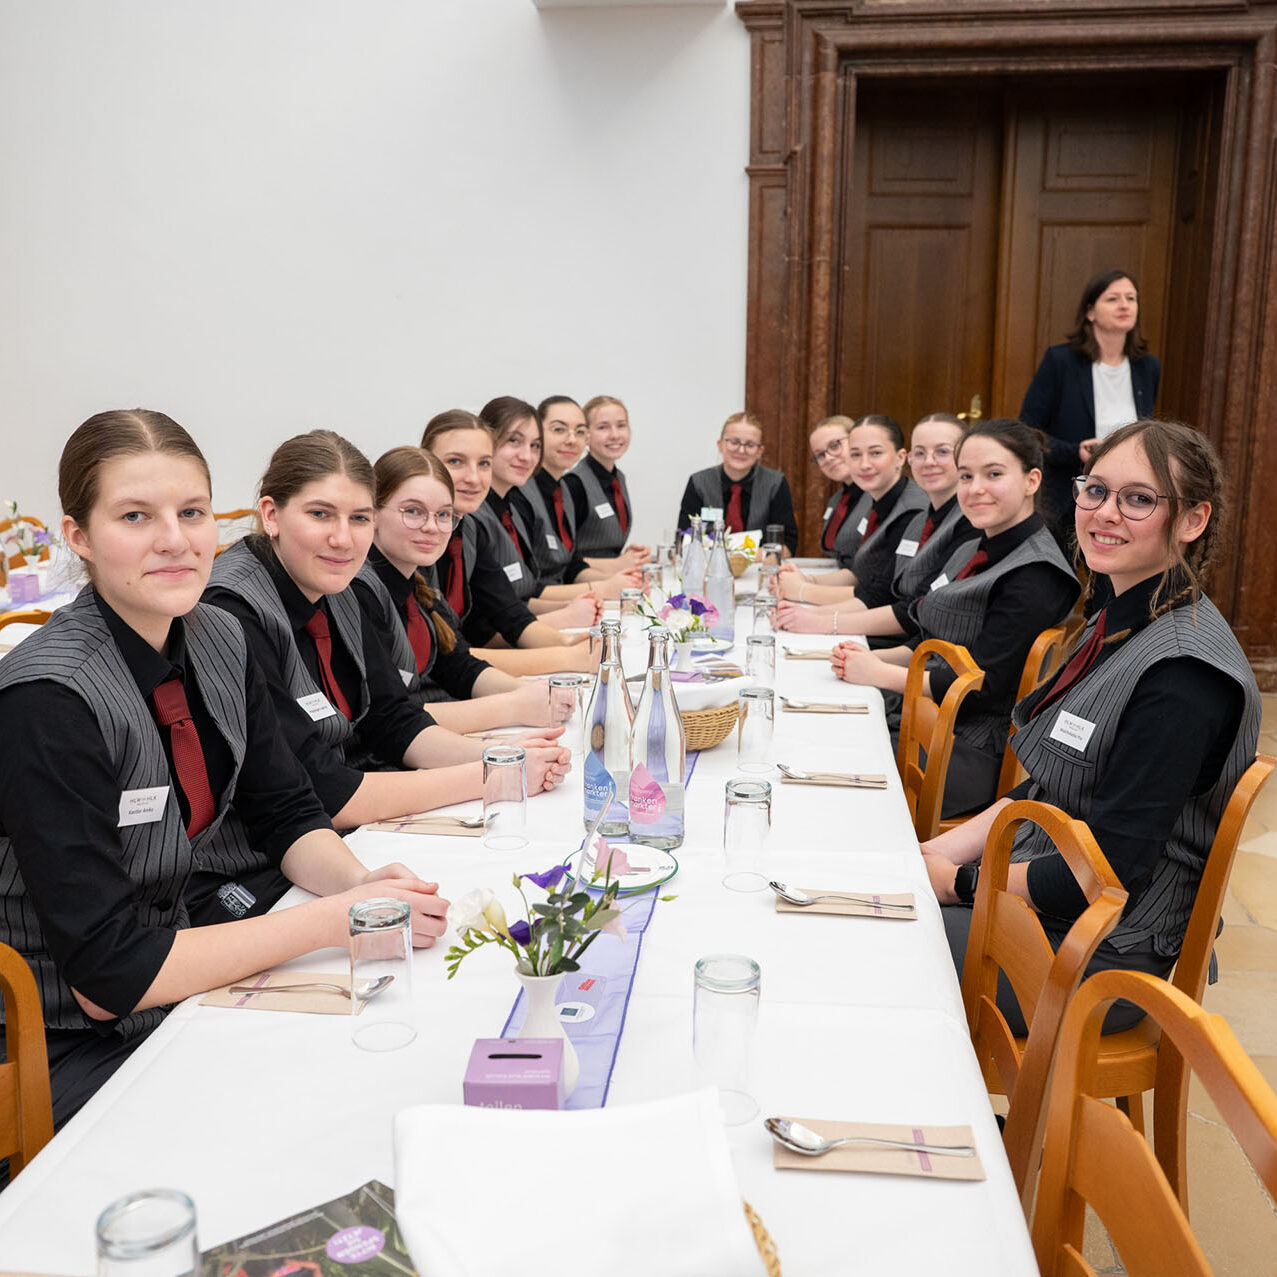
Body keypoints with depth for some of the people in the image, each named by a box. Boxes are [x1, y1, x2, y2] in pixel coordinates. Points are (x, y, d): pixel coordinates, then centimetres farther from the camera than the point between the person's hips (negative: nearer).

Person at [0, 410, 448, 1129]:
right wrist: (335, 919, -26)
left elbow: (287, 813, 6)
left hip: (181, 981, 7)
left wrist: (360, 883, -16)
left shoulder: (220, 641, -2)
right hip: (70, 1051, -6)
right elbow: (106, 974, -24)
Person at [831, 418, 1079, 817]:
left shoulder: (1036, 575, -16)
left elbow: (982, 684, -20)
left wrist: (878, 673, -13)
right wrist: (874, 657, 1)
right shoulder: (971, 553, 14)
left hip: (973, 751, -9)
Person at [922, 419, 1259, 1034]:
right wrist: (941, 851, 0)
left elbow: (1105, 873, -24)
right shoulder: (1114, 623, 6)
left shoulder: (1184, 670, -24)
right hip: (1025, 891, 8)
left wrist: (958, 882, -13)